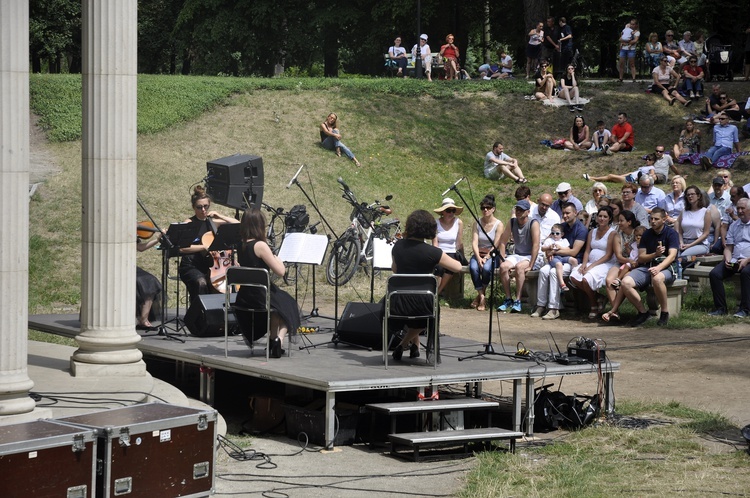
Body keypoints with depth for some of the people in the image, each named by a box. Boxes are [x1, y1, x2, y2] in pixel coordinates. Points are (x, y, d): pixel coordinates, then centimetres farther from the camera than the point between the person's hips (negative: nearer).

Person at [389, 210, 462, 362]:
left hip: (398, 304, 4)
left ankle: (414, 348, 40)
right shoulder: (432, 252, -13)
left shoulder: (398, 246, -1)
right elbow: (457, 267, 0)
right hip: (421, 306, -4)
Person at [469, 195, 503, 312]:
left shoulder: (498, 225, -4)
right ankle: (482, 297, -21)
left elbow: (495, 246, -10)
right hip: (478, 254, 3)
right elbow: (474, 243, -4)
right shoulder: (477, 223, 5)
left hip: (492, 255, -3)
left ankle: (480, 295, -10)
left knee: (486, 268, -34)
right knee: (473, 267, -31)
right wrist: (478, 258, -20)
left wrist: (486, 258, -21)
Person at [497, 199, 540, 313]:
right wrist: (503, 259, -6)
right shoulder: (511, 223, 4)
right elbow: (503, 242, 6)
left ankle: (517, 301, -30)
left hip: (530, 256, -5)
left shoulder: (533, 224, -12)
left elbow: (536, 245, -18)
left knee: (519, 267, -35)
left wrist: (530, 266, -23)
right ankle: (508, 299, -14)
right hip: (516, 255, 5)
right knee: (503, 267, -24)